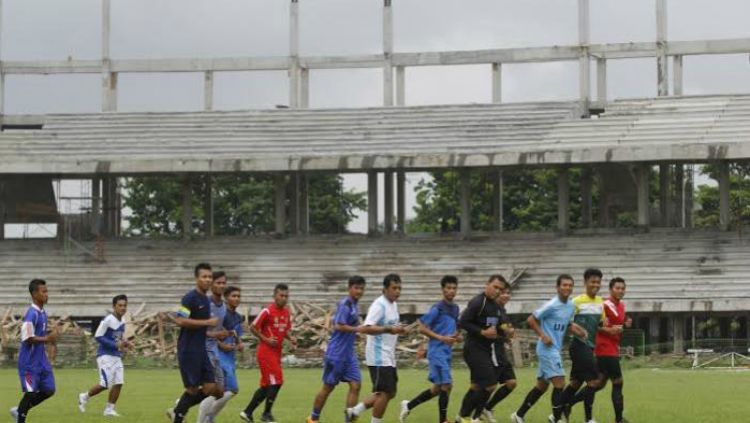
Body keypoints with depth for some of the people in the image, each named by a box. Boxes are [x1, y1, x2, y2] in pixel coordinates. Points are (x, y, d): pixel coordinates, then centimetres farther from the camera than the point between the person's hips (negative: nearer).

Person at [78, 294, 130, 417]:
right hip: (105, 356, -8)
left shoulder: (122, 323, 12)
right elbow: (97, 336, -16)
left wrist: (124, 343, 3)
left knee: (118, 383, -1)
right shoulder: (107, 320, -13)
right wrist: (116, 345, -20)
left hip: (117, 357, 8)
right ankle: (85, 397, 14)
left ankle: (109, 409, 9)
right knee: (105, 384, -10)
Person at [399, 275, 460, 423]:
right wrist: (442, 338, -19)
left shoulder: (455, 308, 12)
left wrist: (457, 336, 4)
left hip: (447, 352, 8)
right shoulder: (437, 308, -11)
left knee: (438, 388, 13)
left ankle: (409, 405, 27)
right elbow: (422, 328, -12)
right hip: (437, 351, -8)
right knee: (446, 385, -12)